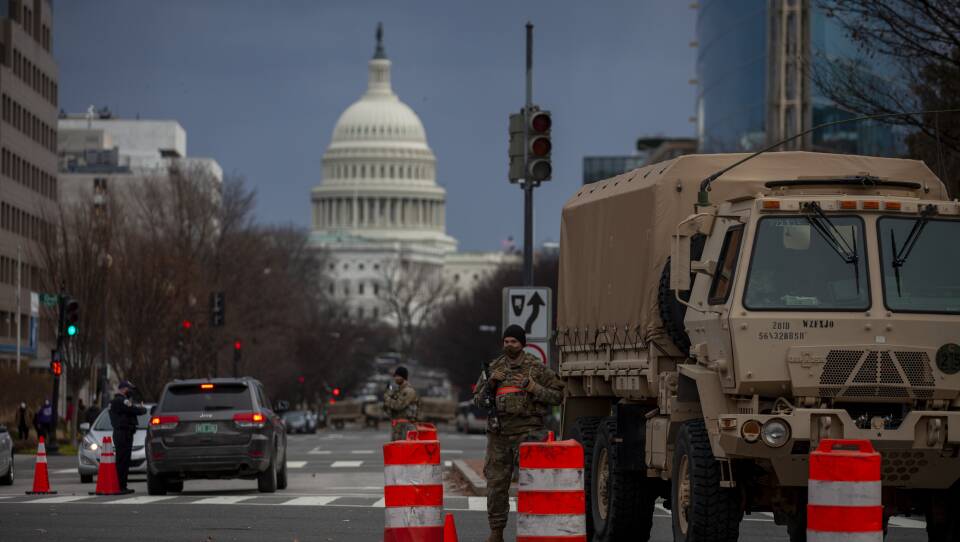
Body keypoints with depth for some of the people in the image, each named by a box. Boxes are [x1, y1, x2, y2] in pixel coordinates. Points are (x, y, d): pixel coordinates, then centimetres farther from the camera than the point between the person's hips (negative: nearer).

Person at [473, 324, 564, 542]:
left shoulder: (537, 368, 2)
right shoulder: (494, 367, 12)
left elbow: (557, 395, 0)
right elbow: (478, 400, 15)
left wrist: (532, 388, -12)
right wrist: (489, 383, -3)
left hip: (527, 432, -3)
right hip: (499, 432, 3)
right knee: (496, 483, 3)